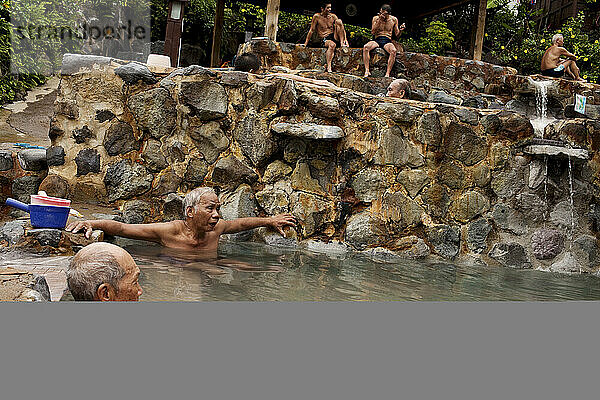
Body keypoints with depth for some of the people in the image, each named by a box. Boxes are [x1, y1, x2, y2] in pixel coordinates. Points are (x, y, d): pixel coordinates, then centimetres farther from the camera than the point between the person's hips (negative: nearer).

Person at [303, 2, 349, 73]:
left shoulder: (333, 16, 8)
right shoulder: (317, 16, -2)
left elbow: (341, 27, 7)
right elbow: (311, 30, 1)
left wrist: (345, 39, -8)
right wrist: (305, 43, 0)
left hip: (335, 37, 3)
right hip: (325, 40, -3)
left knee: (339, 21, -18)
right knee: (332, 44, -40)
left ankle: (342, 43, -22)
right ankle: (329, 66, -46)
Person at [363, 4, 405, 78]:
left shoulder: (394, 19, 8)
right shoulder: (376, 18, 6)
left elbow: (397, 34, 13)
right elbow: (373, 32, -4)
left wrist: (400, 30, -10)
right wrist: (379, 21, -12)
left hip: (387, 41, 0)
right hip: (376, 40, 0)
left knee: (393, 51, -36)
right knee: (365, 47, -32)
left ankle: (387, 74, -36)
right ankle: (367, 71, -31)